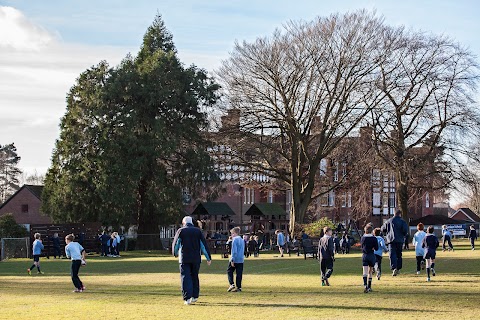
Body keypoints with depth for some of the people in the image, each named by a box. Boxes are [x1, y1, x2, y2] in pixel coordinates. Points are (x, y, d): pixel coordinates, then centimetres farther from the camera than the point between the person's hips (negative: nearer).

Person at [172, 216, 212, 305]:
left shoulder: (181, 231, 1)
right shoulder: (198, 231, 6)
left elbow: (175, 244, 6)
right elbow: (204, 245, 4)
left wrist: (175, 254, 26)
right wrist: (208, 258, 8)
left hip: (184, 259, -2)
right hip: (196, 259, 3)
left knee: (186, 278, -2)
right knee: (194, 277, 16)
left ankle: (187, 298, -12)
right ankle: (195, 296, 20)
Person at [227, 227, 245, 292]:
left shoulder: (235, 240, -11)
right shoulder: (242, 240, 15)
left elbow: (234, 251, -17)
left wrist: (232, 260, -17)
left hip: (235, 259, -7)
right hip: (241, 260, 7)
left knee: (229, 271, 8)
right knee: (239, 273, 7)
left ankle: (232, 284, -4)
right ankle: (239, 287, 6)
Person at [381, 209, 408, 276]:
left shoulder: (388, 221, 7)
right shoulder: (402, 221, 0)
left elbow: (383, 229, 9)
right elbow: (405, 230, -11)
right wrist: (403, 235, 8)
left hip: (391, 240, 0)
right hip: (399, 240, 0)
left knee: (392, 255, -7)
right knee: (399, 254, 14)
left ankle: (394, 268, -24)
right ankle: (398, 268, 16)